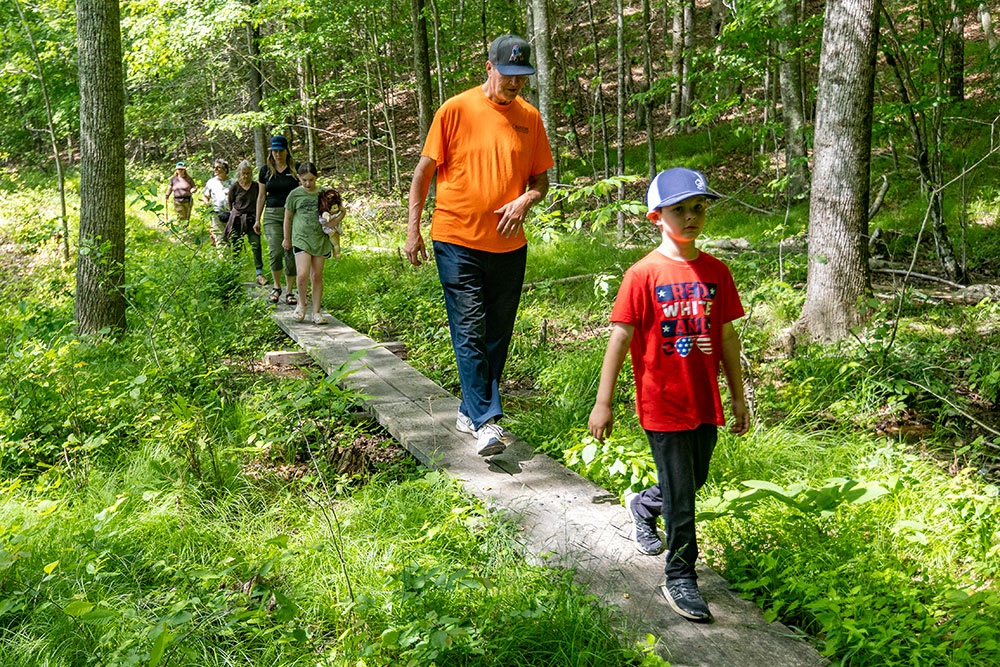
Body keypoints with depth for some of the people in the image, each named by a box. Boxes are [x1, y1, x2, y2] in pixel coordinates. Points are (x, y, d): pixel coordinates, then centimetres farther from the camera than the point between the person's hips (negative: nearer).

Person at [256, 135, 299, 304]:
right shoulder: (265, 170, 9)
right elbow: (261, 196, 15)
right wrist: (257, 220, 13)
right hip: (272, 215, 1)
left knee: (291, 253, -1)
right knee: (275, 251, -14)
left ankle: (289, 292, 10)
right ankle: (276, 287, 7)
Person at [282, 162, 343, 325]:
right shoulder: (295, 194, -1)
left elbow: (341, 211, 15)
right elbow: (288, 218, 10)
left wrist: (333, 221, -4)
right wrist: (287, 239, 15)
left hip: (320, 239, 2)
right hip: (301, 238, -2)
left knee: (317, 276, 5)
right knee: (303, 275, -17)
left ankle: (316, 312, 14)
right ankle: (302, 303, 9)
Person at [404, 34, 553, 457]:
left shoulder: (529, 117, 8)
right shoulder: (456, 110, -3)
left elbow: (541, 179, 14)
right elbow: (424, 171, 1)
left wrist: (525, 201, -9)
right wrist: (413, 229, -3)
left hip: (508, 245, 4)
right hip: (457, 240, -4)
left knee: (497, 337, 9)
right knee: (469, 332, -9)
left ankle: (469, 411, 23)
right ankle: (485, 421, -8)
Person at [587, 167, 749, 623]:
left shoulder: (716, 272, 3)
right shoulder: (643, 274, -11)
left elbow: (727, 337, 10)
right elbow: (620, 338, -10)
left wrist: (738, 398, 13)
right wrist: (603, 403, -10)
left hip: (705, 403, 5)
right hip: (662, 403, -5)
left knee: (694, 482, 19)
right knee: (680, 495, 0)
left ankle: (643, 505, 49)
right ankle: (680, 580, 15)